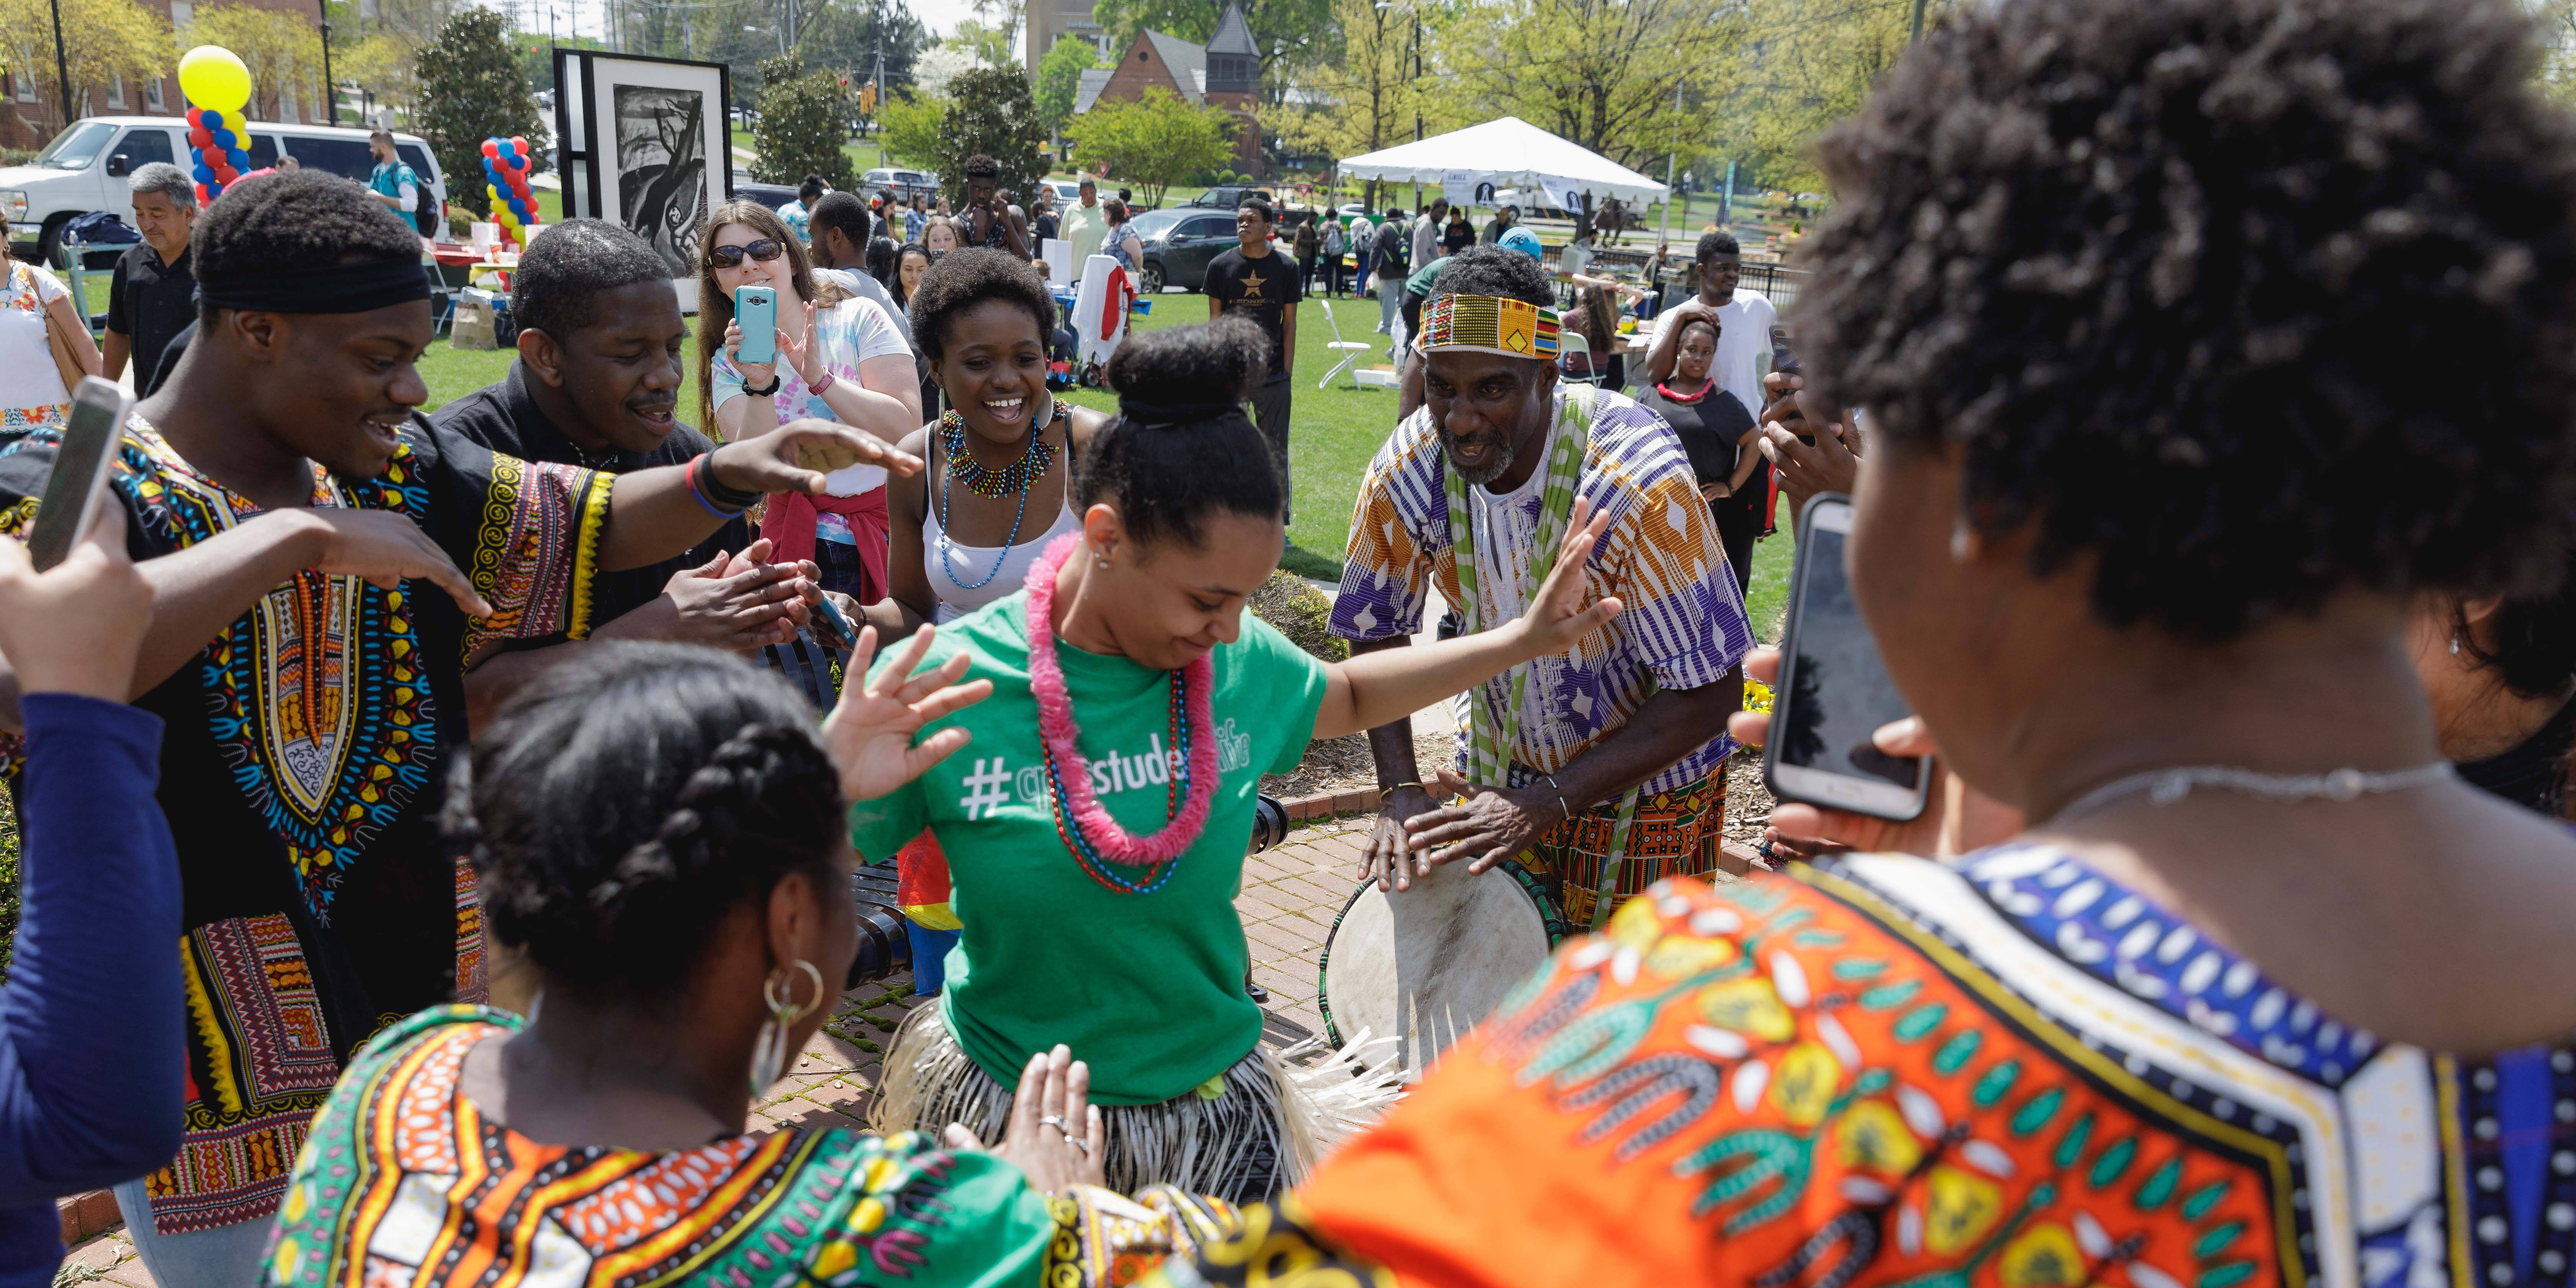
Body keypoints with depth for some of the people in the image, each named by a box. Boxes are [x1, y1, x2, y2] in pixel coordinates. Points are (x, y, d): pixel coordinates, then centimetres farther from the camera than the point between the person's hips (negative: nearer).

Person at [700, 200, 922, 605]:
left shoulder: (858, 318, -1)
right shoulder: (728, 364, 6)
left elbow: (907, 428, -11)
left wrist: (820, 378, -20)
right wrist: (760, 386, -23)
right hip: (802, 545, 2)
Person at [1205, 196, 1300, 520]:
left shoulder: (1286, 268, 1)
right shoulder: (1220, 266, 2)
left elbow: (1289, 323, 4)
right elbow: (1215, 320, 4)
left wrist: (1287, 372, -1)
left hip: (1273, 374, 0)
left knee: (1276, 451, 3)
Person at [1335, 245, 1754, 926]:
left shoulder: (1638, 481, -31)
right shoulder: (1407, 470, -18)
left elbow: (1710, 694, -27)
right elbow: (1377, 632, -3)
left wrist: (1546, 802, -32)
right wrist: (1401, 789, -17)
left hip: (1645, 780, -3)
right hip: (1502, 767, 4)